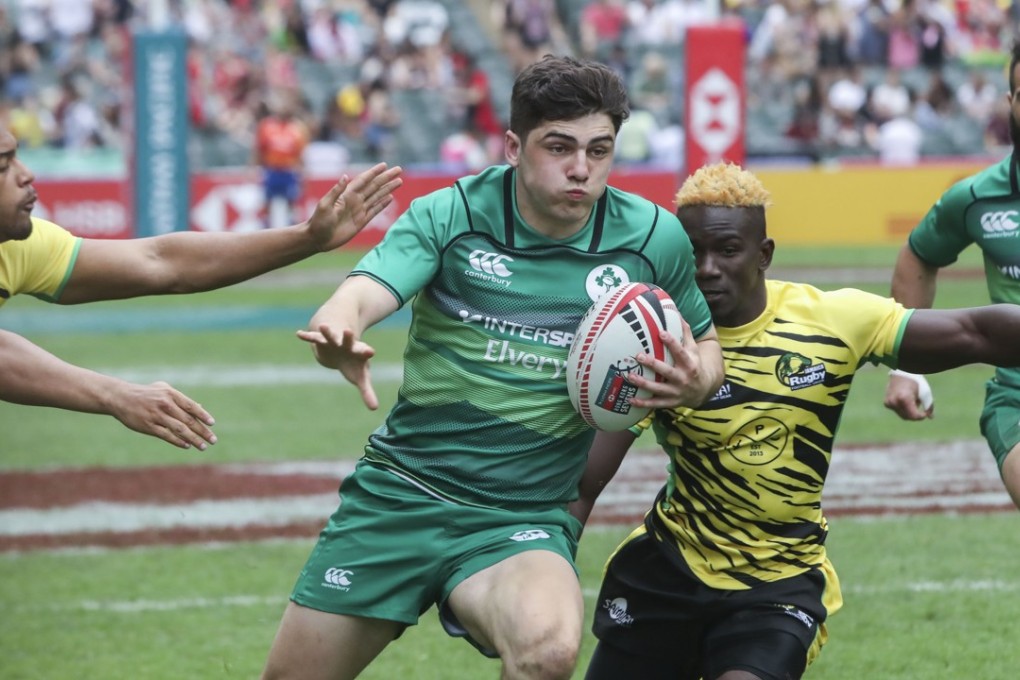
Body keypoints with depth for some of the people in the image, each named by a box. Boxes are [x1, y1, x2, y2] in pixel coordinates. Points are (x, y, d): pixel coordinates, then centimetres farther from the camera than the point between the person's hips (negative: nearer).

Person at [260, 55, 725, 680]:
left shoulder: (654, 239, -2)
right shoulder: (450, 214, -7)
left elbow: (706, 342, 15)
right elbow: (361, 295, -22)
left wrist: (696, 382, -11)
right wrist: (338, 335, -47)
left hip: (523, 521, -1)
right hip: (398, 491, 1)